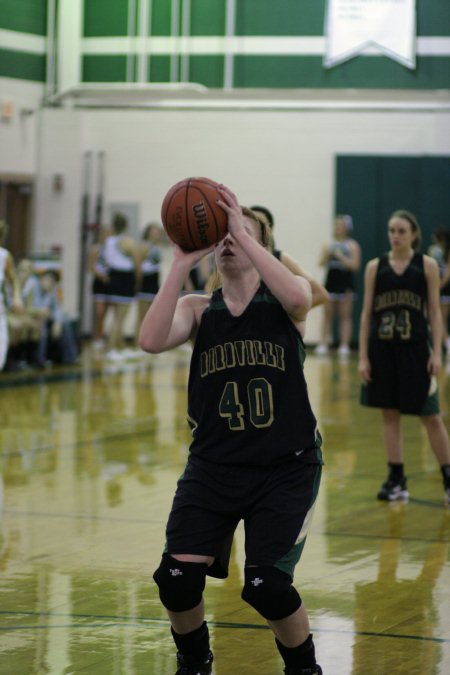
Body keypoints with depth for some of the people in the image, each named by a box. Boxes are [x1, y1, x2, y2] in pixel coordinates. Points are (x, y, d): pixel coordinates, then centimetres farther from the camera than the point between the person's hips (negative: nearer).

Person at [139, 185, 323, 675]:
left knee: (266, 585, -16)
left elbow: (297, 297, -27)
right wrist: (181, 264, -19)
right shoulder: (198, 309, 5)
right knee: (177, 578, -11)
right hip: (214, 464, 3)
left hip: (285, 466, -3)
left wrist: (242, 233, -25)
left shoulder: (282, 300, -1)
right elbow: (151, 341, -16)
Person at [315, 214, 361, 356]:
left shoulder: (352, 245, 0)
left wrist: (341, 257, -16)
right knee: (327, 315, 2)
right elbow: (321, 263, 7)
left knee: (345, 316, -2)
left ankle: (344, 345, -2)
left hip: (346, 284, -4)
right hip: (331, 281, 4)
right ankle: (324, 343, 3)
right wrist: (327, 255, -12)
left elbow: (355, 265, -9)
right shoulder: (329, 244, 11)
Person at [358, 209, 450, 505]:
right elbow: (366, 313, 5)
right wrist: (363, 356, 0)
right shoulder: (375, 267, 3)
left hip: (416, 348, -2)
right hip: (383, 348, 2)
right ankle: (397, 480, 14)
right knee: (389, 413, 6)